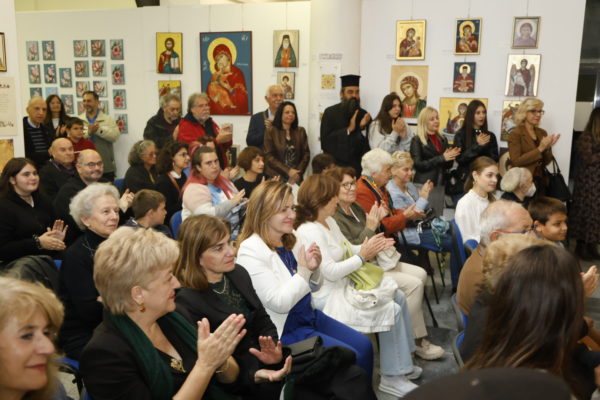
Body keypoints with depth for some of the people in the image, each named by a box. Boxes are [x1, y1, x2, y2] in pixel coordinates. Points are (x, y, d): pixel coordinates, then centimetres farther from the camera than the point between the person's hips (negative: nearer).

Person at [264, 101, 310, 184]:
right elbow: (268, 156, -6)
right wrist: (288, 171, -13)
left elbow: (306, 154, 6)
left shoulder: (300, 131, 9)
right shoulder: (271, 131, 0)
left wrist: (298, 173, -8)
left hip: (296, 177, 3)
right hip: (276, 176, -2)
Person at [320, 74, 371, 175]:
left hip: (357, 167, 2)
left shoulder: (364, 115, 6)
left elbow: (368, 147, 4)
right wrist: (348, 129, -15)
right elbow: (325, 142, -10)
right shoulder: (330, 113, 0)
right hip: (334, 166, -2)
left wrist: (363, 128, -13)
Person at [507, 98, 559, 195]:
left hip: (540, 181, 6)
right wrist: (540, 149, -17)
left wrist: (548, 148, -7)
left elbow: (545, 162, 12)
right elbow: (516, 161, -17)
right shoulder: (515, 134, -6)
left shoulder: (542, 133, 10)